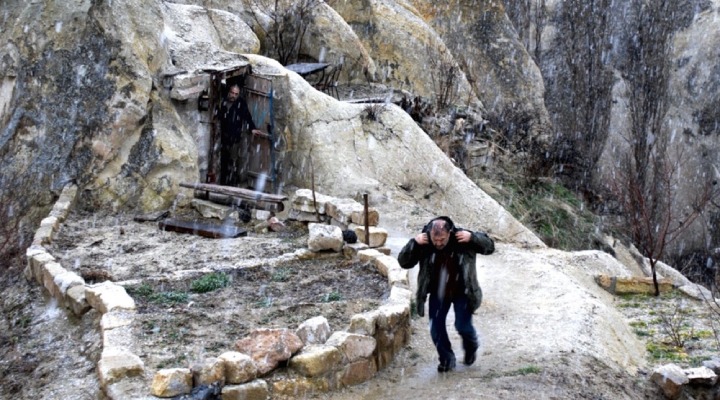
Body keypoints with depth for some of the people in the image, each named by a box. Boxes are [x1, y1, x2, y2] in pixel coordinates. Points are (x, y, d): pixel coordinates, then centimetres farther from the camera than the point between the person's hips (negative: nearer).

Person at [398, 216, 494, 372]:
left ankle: (471, 348, 29)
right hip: (438, 293, 2)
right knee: (436, 329, 1)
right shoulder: (424, 244, -17)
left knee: (463, 326, -6)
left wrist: (473, 237, -31)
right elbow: (403, 262, -14)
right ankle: (446, 359, 24)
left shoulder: (462, 239, -21)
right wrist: (414, 243, -29)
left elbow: (489, 246, -12)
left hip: (462, 292, -2)